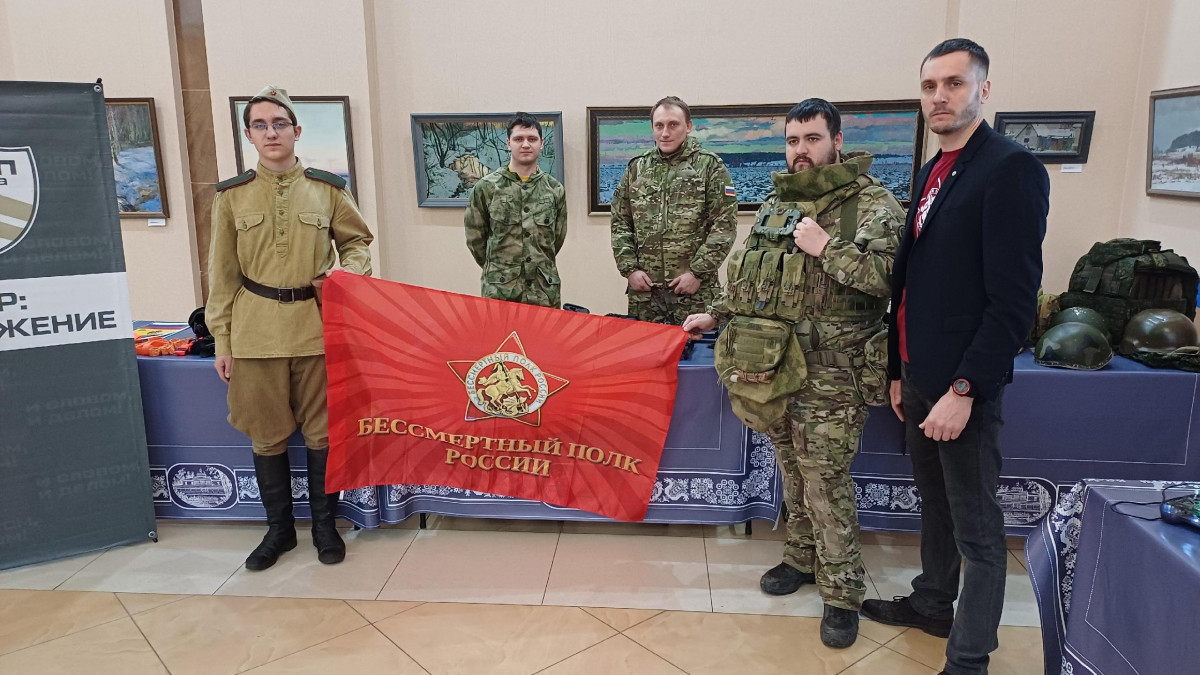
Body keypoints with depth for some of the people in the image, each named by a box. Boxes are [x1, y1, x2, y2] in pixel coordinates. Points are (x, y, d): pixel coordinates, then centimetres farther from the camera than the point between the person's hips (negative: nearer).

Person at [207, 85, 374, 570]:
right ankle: (279, 529, 27)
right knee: (267, 436, 9)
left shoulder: (328, 189, 2)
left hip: (316, 325, 0)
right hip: (256, 329, 1)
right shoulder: (232, 195, 4)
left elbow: (357, 241, 13)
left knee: (322, 431, 6)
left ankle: (325, 526, 24)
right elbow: (223, 273, 6)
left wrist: (345, 276, -8)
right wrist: (222, 340, 3)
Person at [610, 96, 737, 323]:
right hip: (644, 290, 3)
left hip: (696, 290, -3)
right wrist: (629, 268, 0)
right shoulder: (636, 168, 12)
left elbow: (725, 225, -5)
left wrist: (698, 273, -11)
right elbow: (620, 223, 12)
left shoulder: (710, 166, 1)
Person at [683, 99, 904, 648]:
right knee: (794, 470, 17)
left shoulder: (874, 205, -6)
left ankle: (842, 592, 15)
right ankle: (803, 557, 35)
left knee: (826, 479, -1)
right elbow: (748, 276, 22)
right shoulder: (775, 205, 13)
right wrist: (716, 315, 19)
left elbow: (893, 276, -19)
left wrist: (827, 248, -19)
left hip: (830, 374, -6)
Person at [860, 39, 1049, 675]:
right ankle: (933, 603, 41)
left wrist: (964, 389, -20)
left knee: (976, 528, 4)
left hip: (962, 384, -8)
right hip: (919, 375, 8)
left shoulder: (1011, 169, -13)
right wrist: (900, 370, 16)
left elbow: (1013, 300, -19)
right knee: (934, 504, 22)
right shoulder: (931, 172, 13)